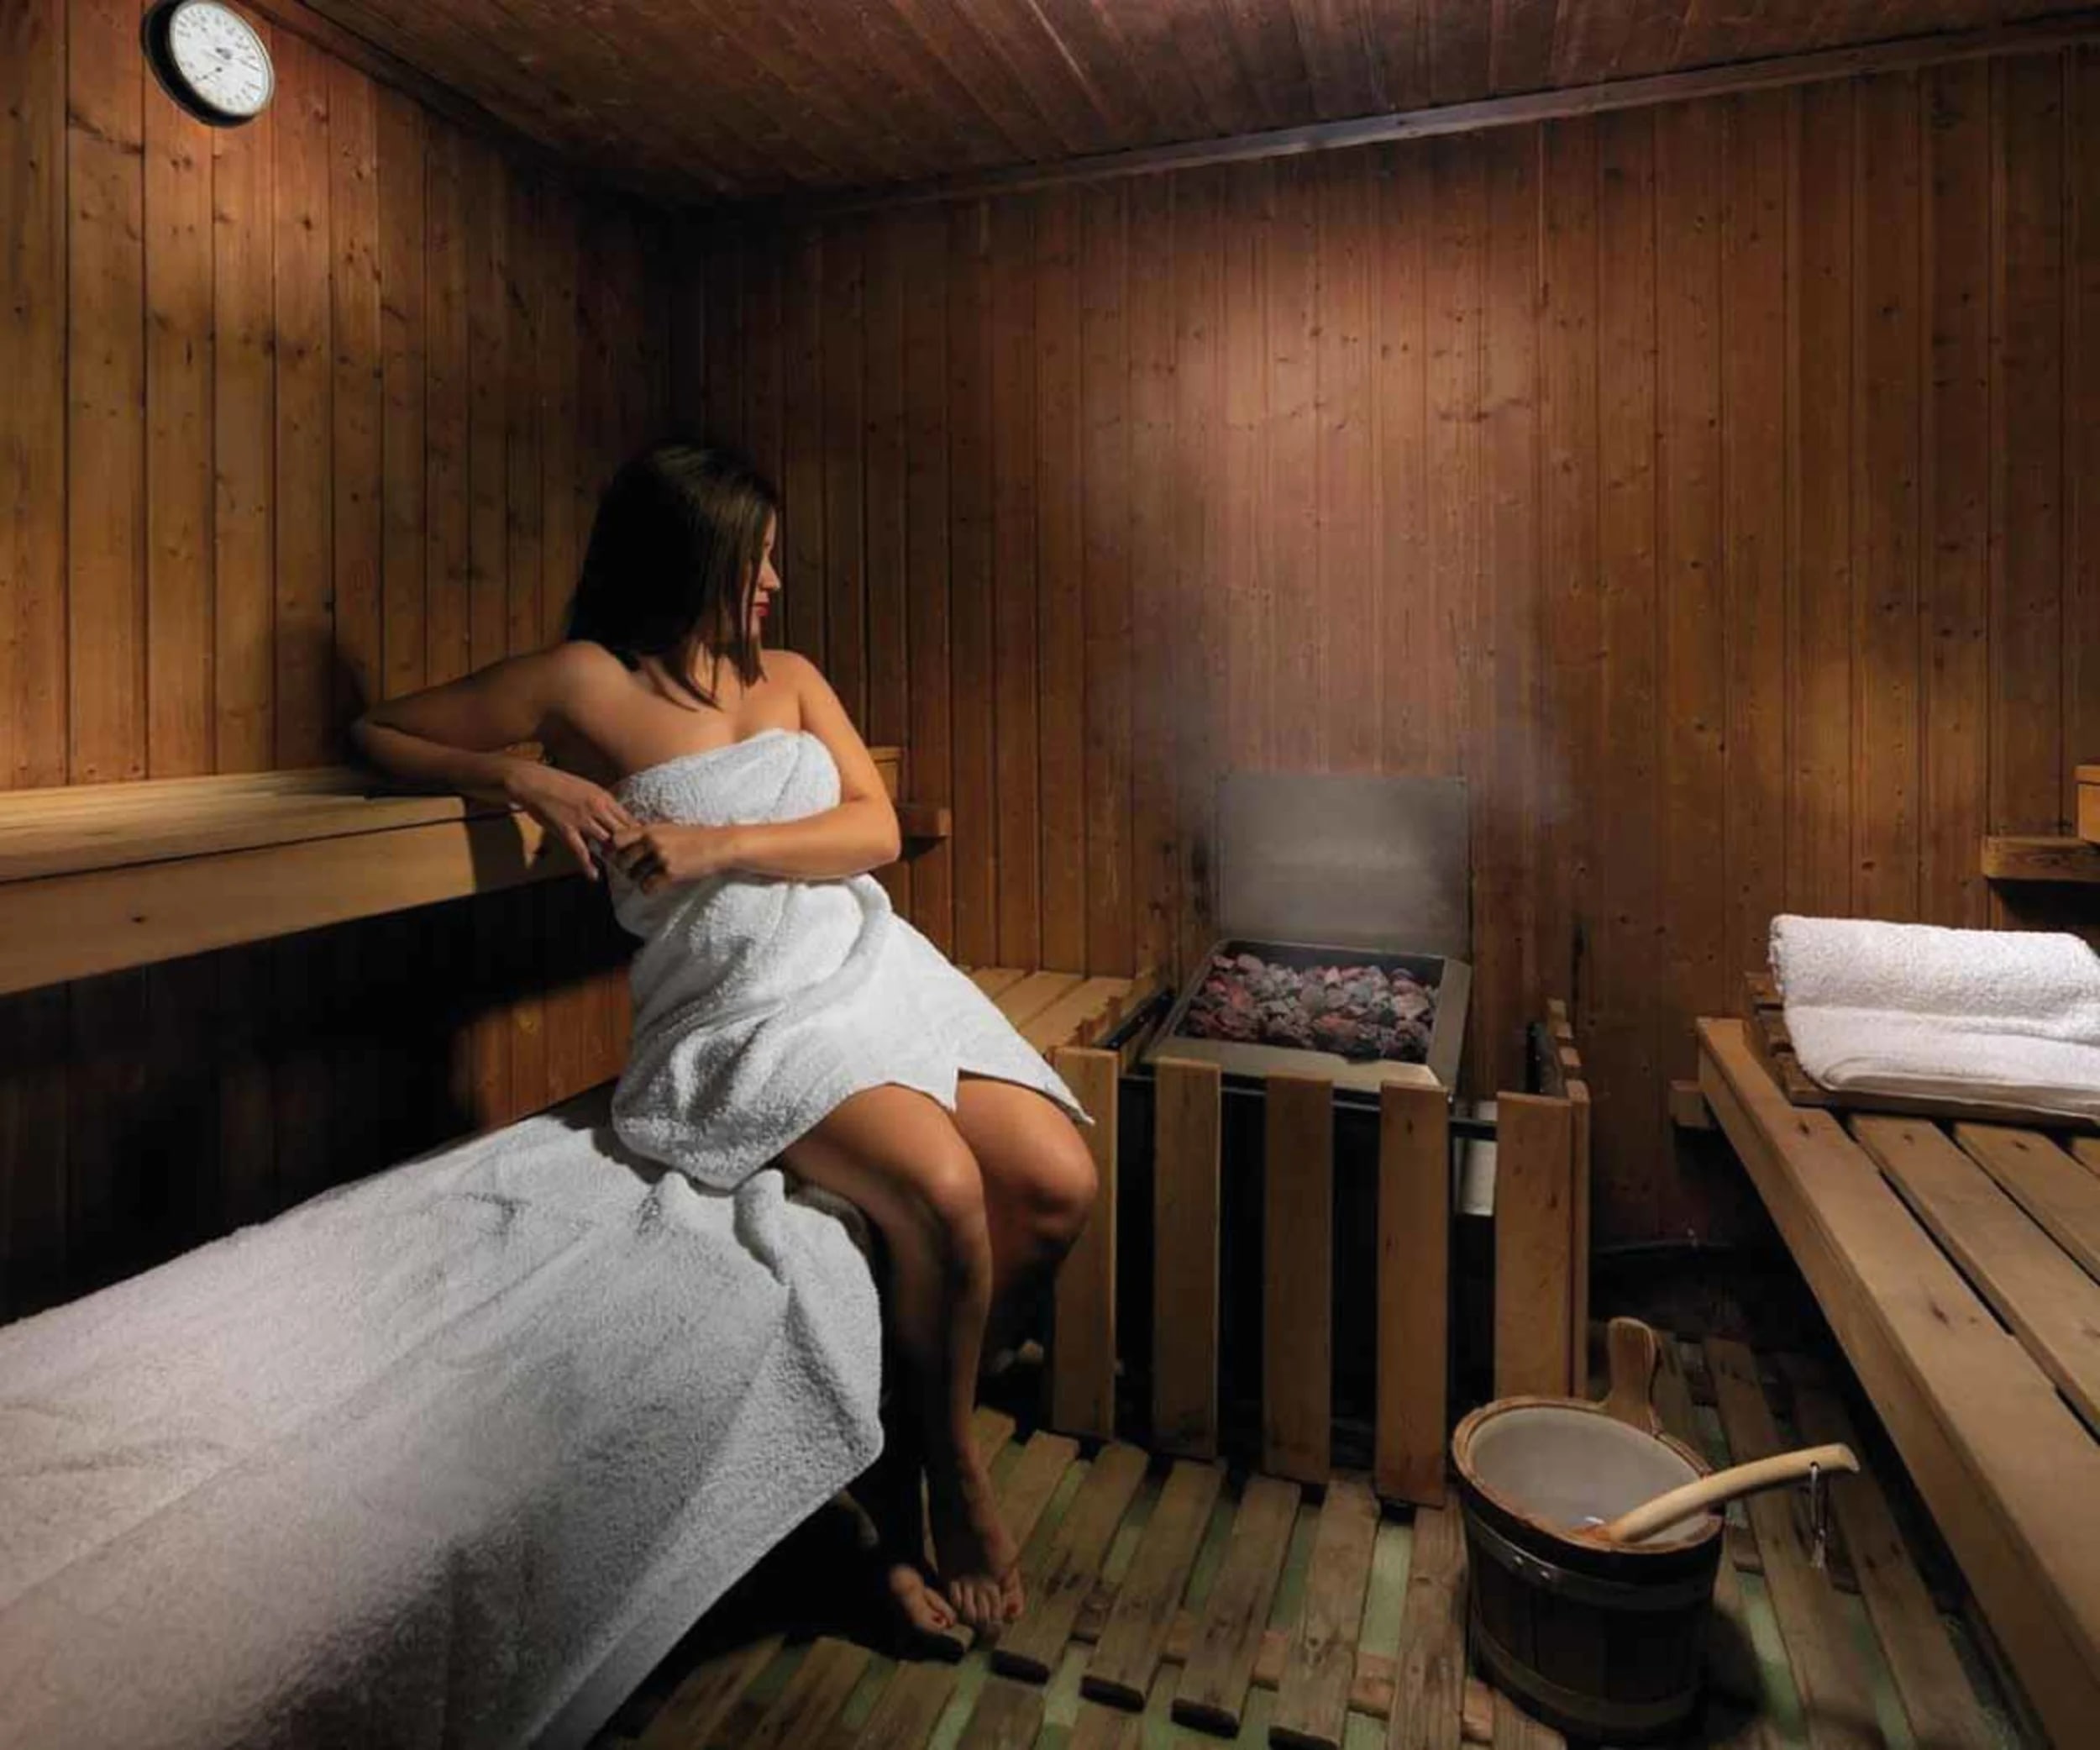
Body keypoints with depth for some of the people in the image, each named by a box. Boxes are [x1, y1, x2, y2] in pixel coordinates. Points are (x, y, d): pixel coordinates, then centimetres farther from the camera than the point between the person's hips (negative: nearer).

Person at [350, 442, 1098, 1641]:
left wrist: (718, 843, -11)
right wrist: (525, 781, -8)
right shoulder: (587, 683, 3)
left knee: (1058, 1186, -12)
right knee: (942, 1191, -29)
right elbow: (377, 731, 9)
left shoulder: (790, 677, 16)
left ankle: (903, 1450, 10)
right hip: (747, 1018, -5)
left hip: (880, 971, 6)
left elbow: (877, 829, 4)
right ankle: (953, 1469, 2)